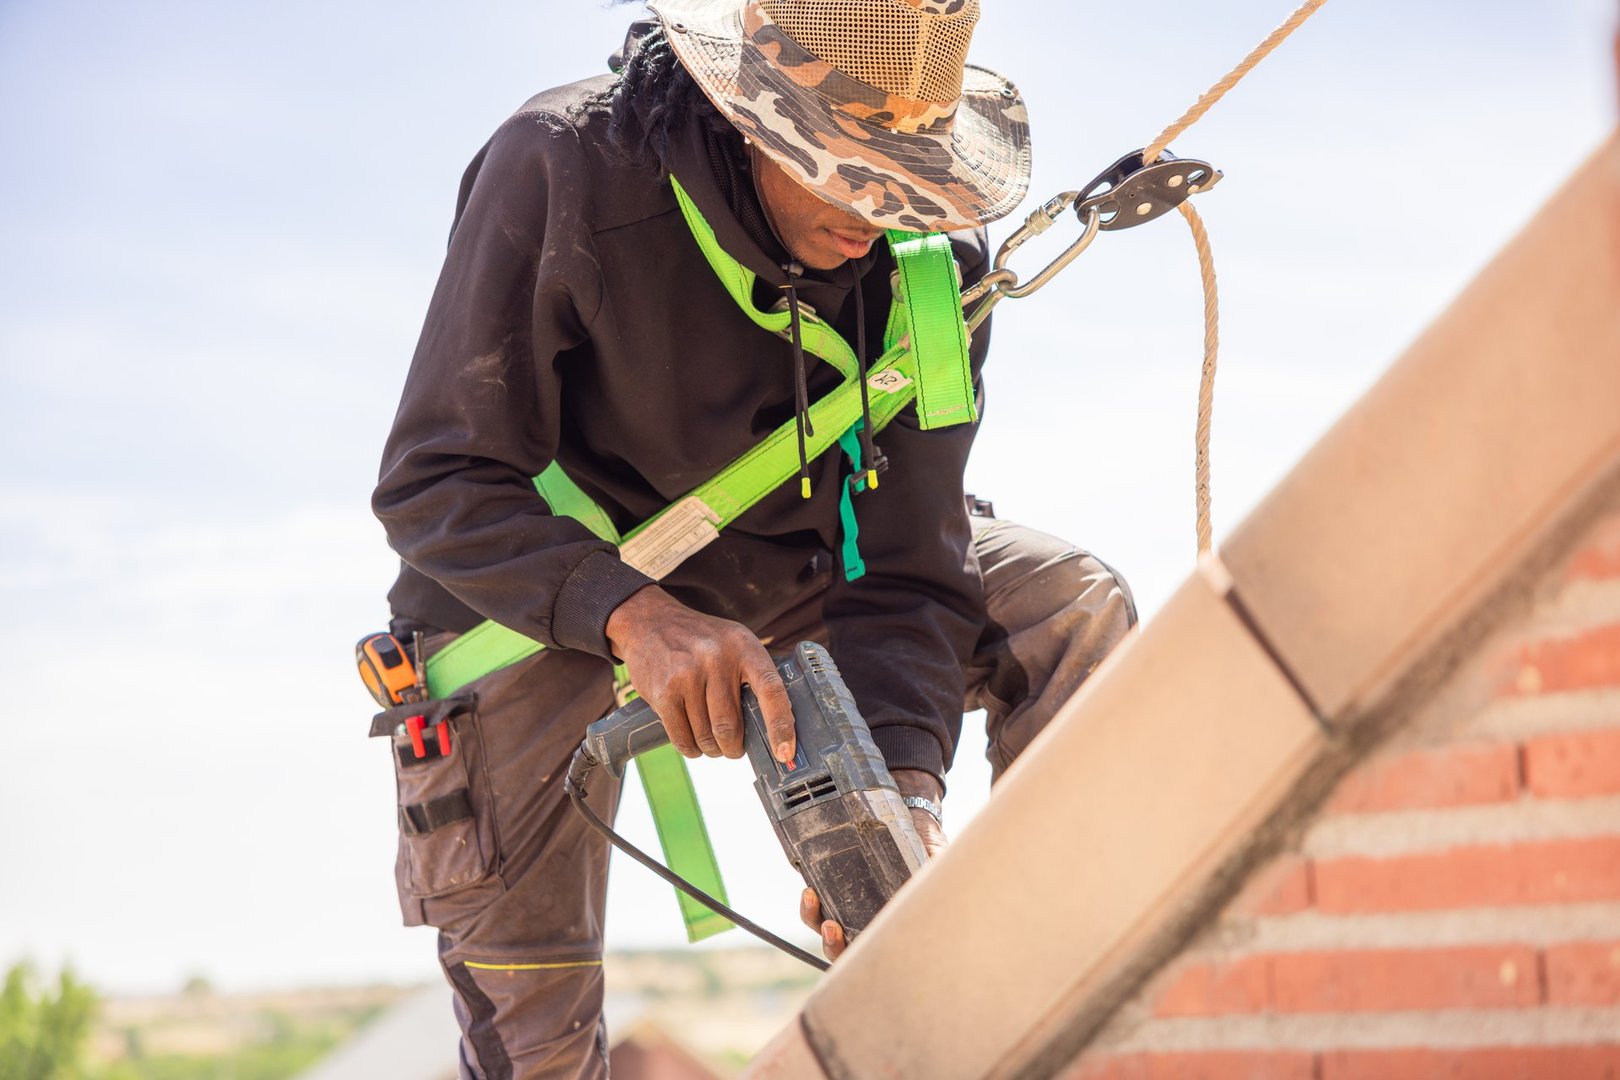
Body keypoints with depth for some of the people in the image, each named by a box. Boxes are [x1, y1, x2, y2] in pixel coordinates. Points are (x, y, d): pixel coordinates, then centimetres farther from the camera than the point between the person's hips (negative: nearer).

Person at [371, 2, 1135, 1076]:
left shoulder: (937, 251, -20)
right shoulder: (561, 169, -31)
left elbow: (904, 571, -21)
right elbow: (436, 484, -30)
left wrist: (906, 785, -40)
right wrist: (635, 615, -47)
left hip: (785, 562, 4)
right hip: (549, 576, -3)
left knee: (1074, 613, -14)